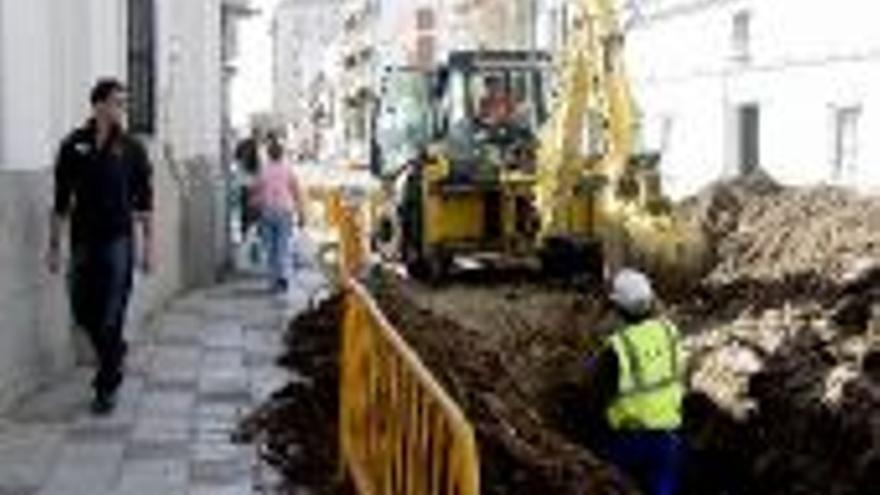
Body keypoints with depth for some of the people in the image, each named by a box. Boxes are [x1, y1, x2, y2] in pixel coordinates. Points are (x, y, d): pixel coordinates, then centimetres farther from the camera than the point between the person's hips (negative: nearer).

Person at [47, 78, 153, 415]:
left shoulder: (131, 148, -1)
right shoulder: (73, 146, 1)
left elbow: (144, 201, 1)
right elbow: (61, 200, 5)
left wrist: (148, 245, -3)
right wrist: (54, 245, 4)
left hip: (118, 240, -2)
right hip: (83, 241, 2)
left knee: (111, 317, -3)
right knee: (83, 312, 9)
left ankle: (107, 387, 6)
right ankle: (115, 352, 37)